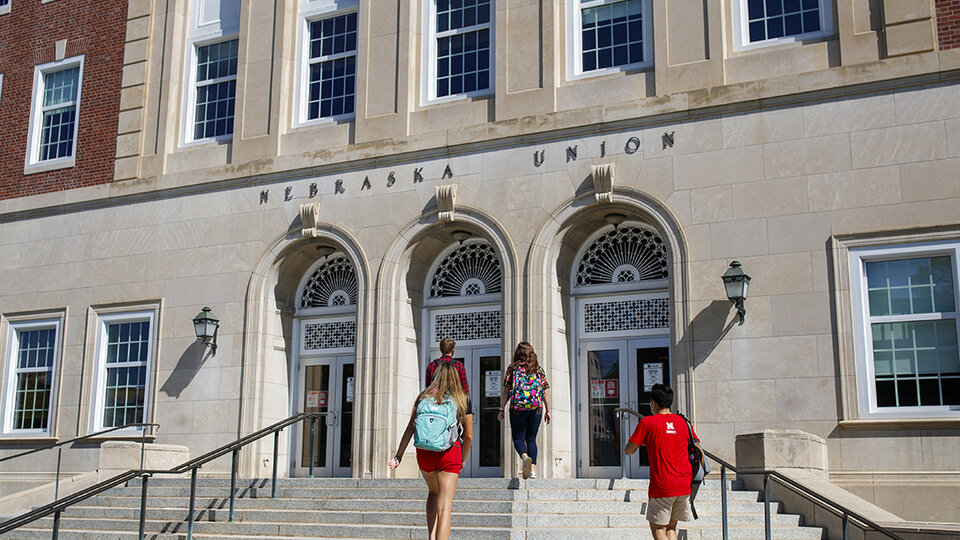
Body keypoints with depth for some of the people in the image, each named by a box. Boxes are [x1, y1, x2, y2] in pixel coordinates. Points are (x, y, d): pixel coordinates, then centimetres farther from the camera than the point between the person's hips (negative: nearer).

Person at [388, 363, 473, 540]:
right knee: (445, 507, -2)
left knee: (433, 493, 27)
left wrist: (398, 456, 0)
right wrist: (463, 460, 21)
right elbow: (468, 436, 7)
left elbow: (410, 428, 0)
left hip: (424, 452, 2)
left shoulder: (424, 397, 7)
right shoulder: (461, 400, 5)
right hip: (450, 452, -2)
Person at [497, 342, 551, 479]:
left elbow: (506, 390, 1)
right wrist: (548, 411, 14)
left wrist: (501, 409, 6)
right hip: (536, 407, 2)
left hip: (517, 407, -2)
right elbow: (546, 392, 8)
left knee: (518, 438, 5)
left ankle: (525, 457, -25)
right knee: (531, 439, 12)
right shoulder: (538, 368, 10)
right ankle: (533, 469, 2)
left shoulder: (513, 367, 4)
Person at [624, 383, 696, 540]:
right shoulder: (683, 421, 8)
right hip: (684, 486, 5)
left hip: (662, 487, -5)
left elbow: (628, 451, -2)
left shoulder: (647, 422, -5)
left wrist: (642, 442, 17)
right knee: (671, 527, 17)